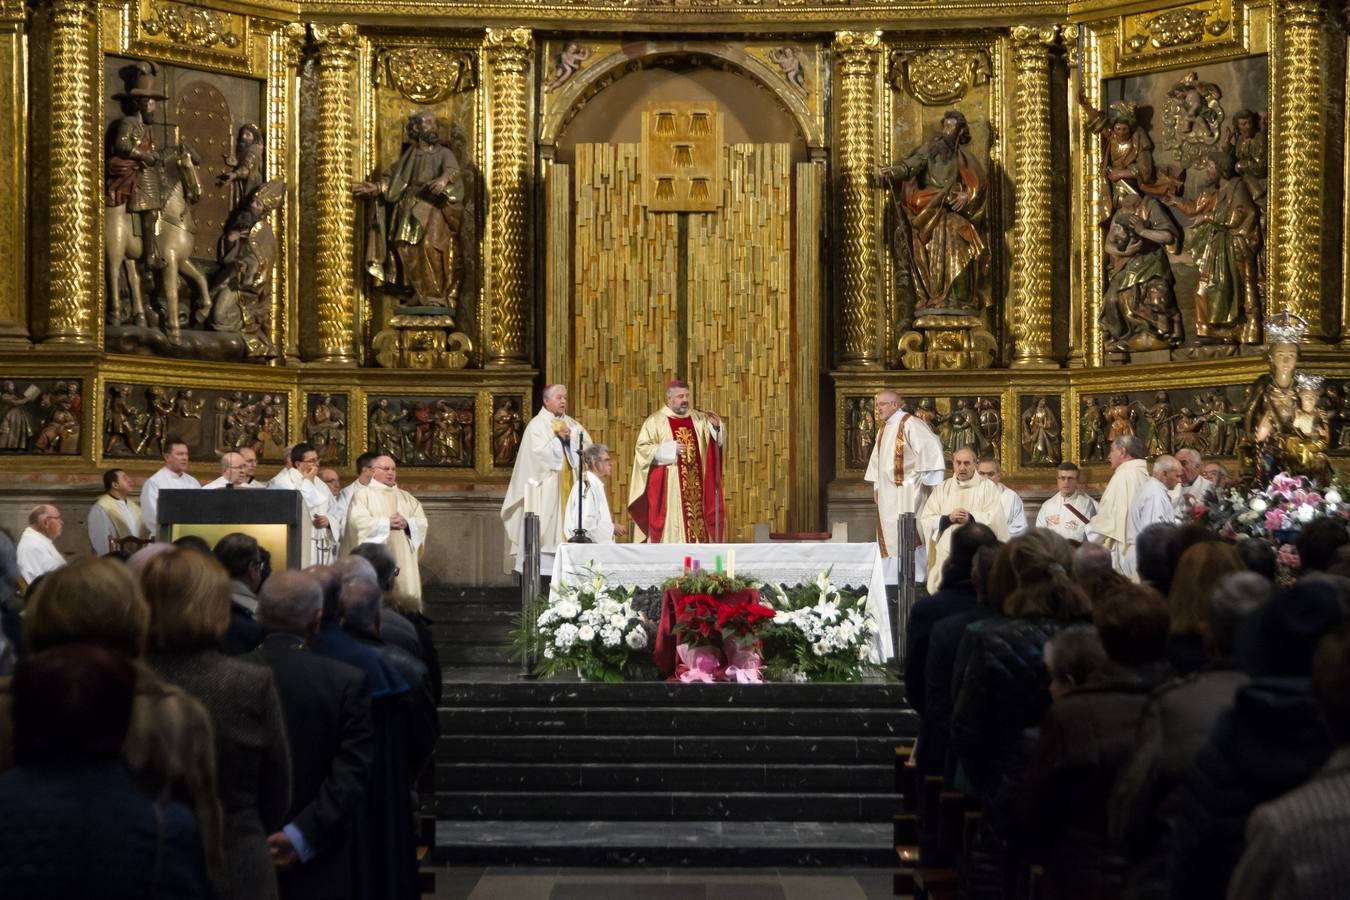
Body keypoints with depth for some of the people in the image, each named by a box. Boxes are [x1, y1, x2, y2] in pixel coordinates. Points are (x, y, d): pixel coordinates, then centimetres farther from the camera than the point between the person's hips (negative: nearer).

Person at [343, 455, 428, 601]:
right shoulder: (363, 494, 4)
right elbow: (358, 521, -11)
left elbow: (422, 522, 9)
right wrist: (387, 523, -16)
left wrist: (407, 523, -12)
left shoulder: (406, 497, 21)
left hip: (403, 559, 5)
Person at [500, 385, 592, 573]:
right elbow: (540, 452, -15)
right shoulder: (537, 425, -2)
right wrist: (558, 438, -8)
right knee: (547, 526, -9)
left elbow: (587, 445, 4)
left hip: (569, 487, 5)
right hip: (546, 488, -5)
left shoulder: (572, 425, 15)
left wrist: (570, 437, -9)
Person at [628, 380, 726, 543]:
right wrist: (670, 450, -14)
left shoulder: (698, 419, 11)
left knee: (696, 520, 2)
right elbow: (642, 448, -6)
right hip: (668, 486, -4)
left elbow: (717, 441, 9)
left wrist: (716, 427, -12)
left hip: (694, 485, 4)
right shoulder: (655, 421, -2)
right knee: (670, 523, -6)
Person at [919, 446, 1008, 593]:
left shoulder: (987, 487, 7)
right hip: (945, 553, 2)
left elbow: (996, 518, -6)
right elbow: (925, 520, 5)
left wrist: (971, 518, -15)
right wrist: (948, 518, -10)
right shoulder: (942, 489, 14)